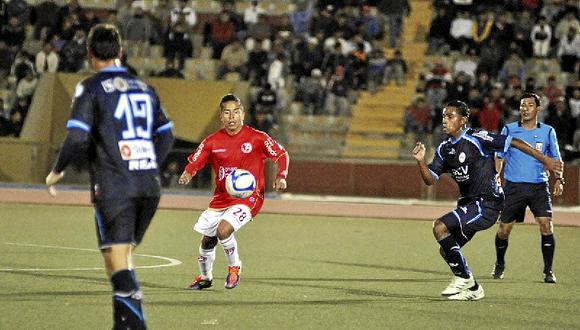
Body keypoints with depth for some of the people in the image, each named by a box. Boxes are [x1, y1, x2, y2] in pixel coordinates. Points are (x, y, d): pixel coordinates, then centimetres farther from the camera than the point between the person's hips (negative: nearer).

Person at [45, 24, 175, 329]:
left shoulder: (90, 88, -2)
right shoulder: (143, 88, 16)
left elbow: (77, 137, -11)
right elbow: (166, 136, 18)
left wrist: (57, 171, 4)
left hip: (113, 187, -6)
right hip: (149, 186, 6)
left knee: (117, 262, -8)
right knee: (124, 258, 17)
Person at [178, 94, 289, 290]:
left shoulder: (257, 138, -9)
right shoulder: (212, 141, -2)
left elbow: (282, 155, 1)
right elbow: (194, 162, 4)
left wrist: (281, 177, -14)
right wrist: (187, 174, -18)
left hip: (248, 198, -4)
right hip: (221, 199, 4)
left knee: (223, 230, -27)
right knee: (207, 240, 9)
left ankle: (234, 266, 1)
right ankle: (205, 278, 38)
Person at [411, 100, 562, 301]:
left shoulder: (476, 139, -13)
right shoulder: (445, 149, 9)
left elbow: (513, 142, -11)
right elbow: (430, 180, 6)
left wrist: (544, 160, -9)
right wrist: (420, 161, -14)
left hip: (487, 203, -9)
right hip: (468, 204, 9)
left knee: (440, 227, -21)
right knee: (446, 250, 7)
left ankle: (463, 278, -8)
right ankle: (473, 289, 24)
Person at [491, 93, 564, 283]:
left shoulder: (548, 131, 6)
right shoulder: (509, 130, 4)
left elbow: (556, 158, 13)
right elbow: (499, 157, 9)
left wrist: (559, 179, -2)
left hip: (539, 187, 0)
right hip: (513, 186, 0)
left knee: (546, 225, -16)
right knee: (504, 229, 1)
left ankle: (548, 271, -7)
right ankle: (499, 266, 27)